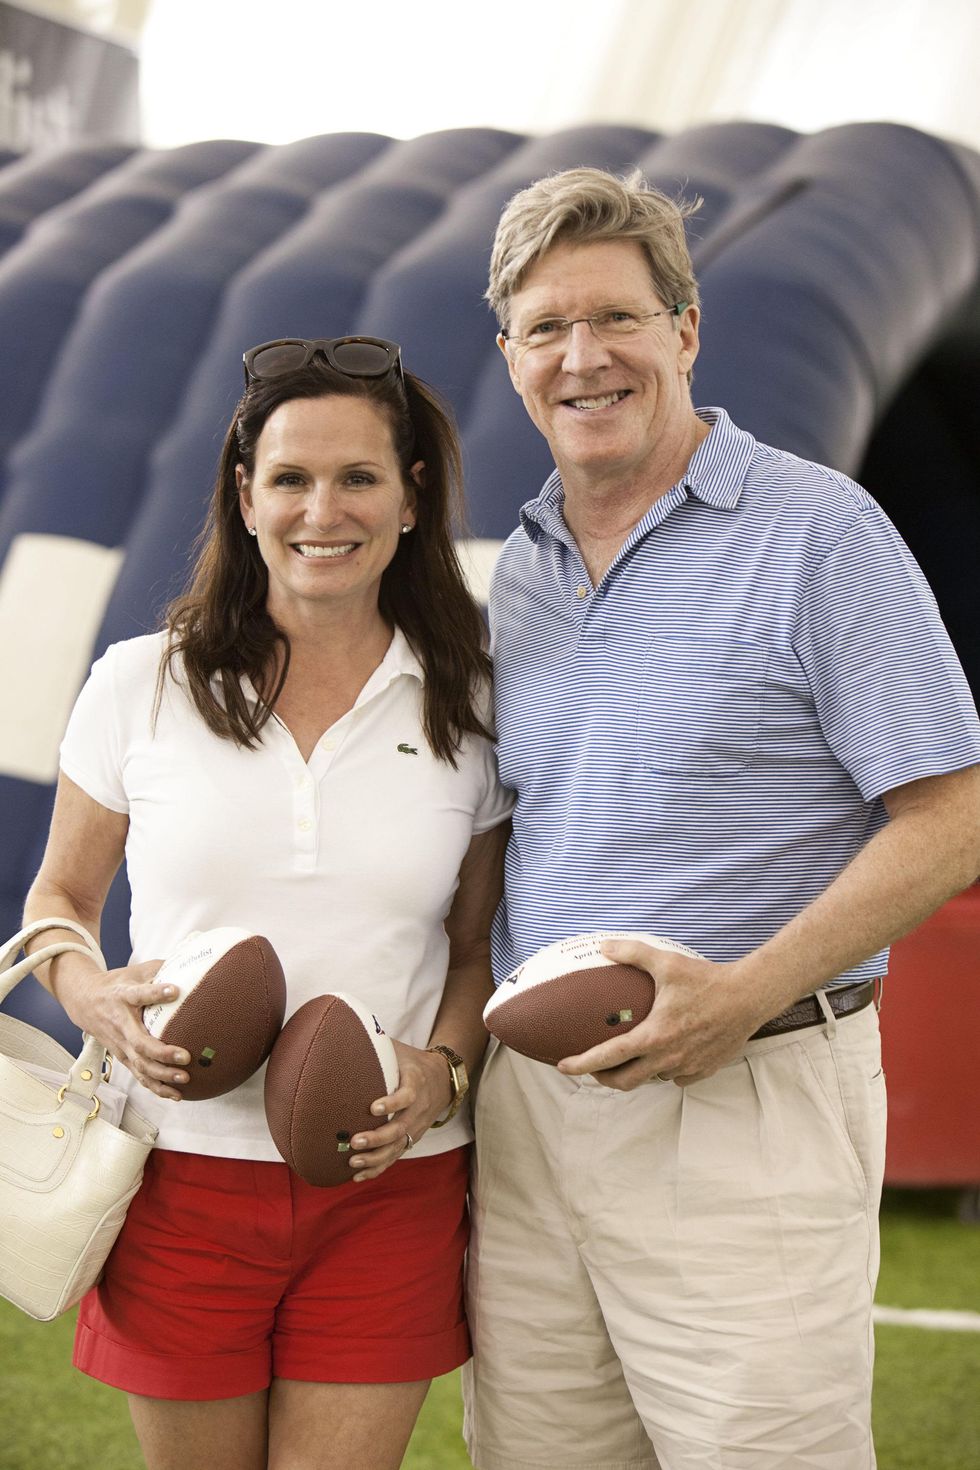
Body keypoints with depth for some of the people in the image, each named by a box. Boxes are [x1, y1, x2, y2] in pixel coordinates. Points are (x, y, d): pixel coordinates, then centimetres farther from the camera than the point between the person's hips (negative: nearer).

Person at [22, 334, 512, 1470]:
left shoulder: (468, 709, 3)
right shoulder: (141, 686, 0)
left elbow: (478, 949, 10)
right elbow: (58, 897, 10)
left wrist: (444, 1068, -9)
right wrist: (91, 994, -11)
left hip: (389, 1189, 0)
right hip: (183, 1173, 0)